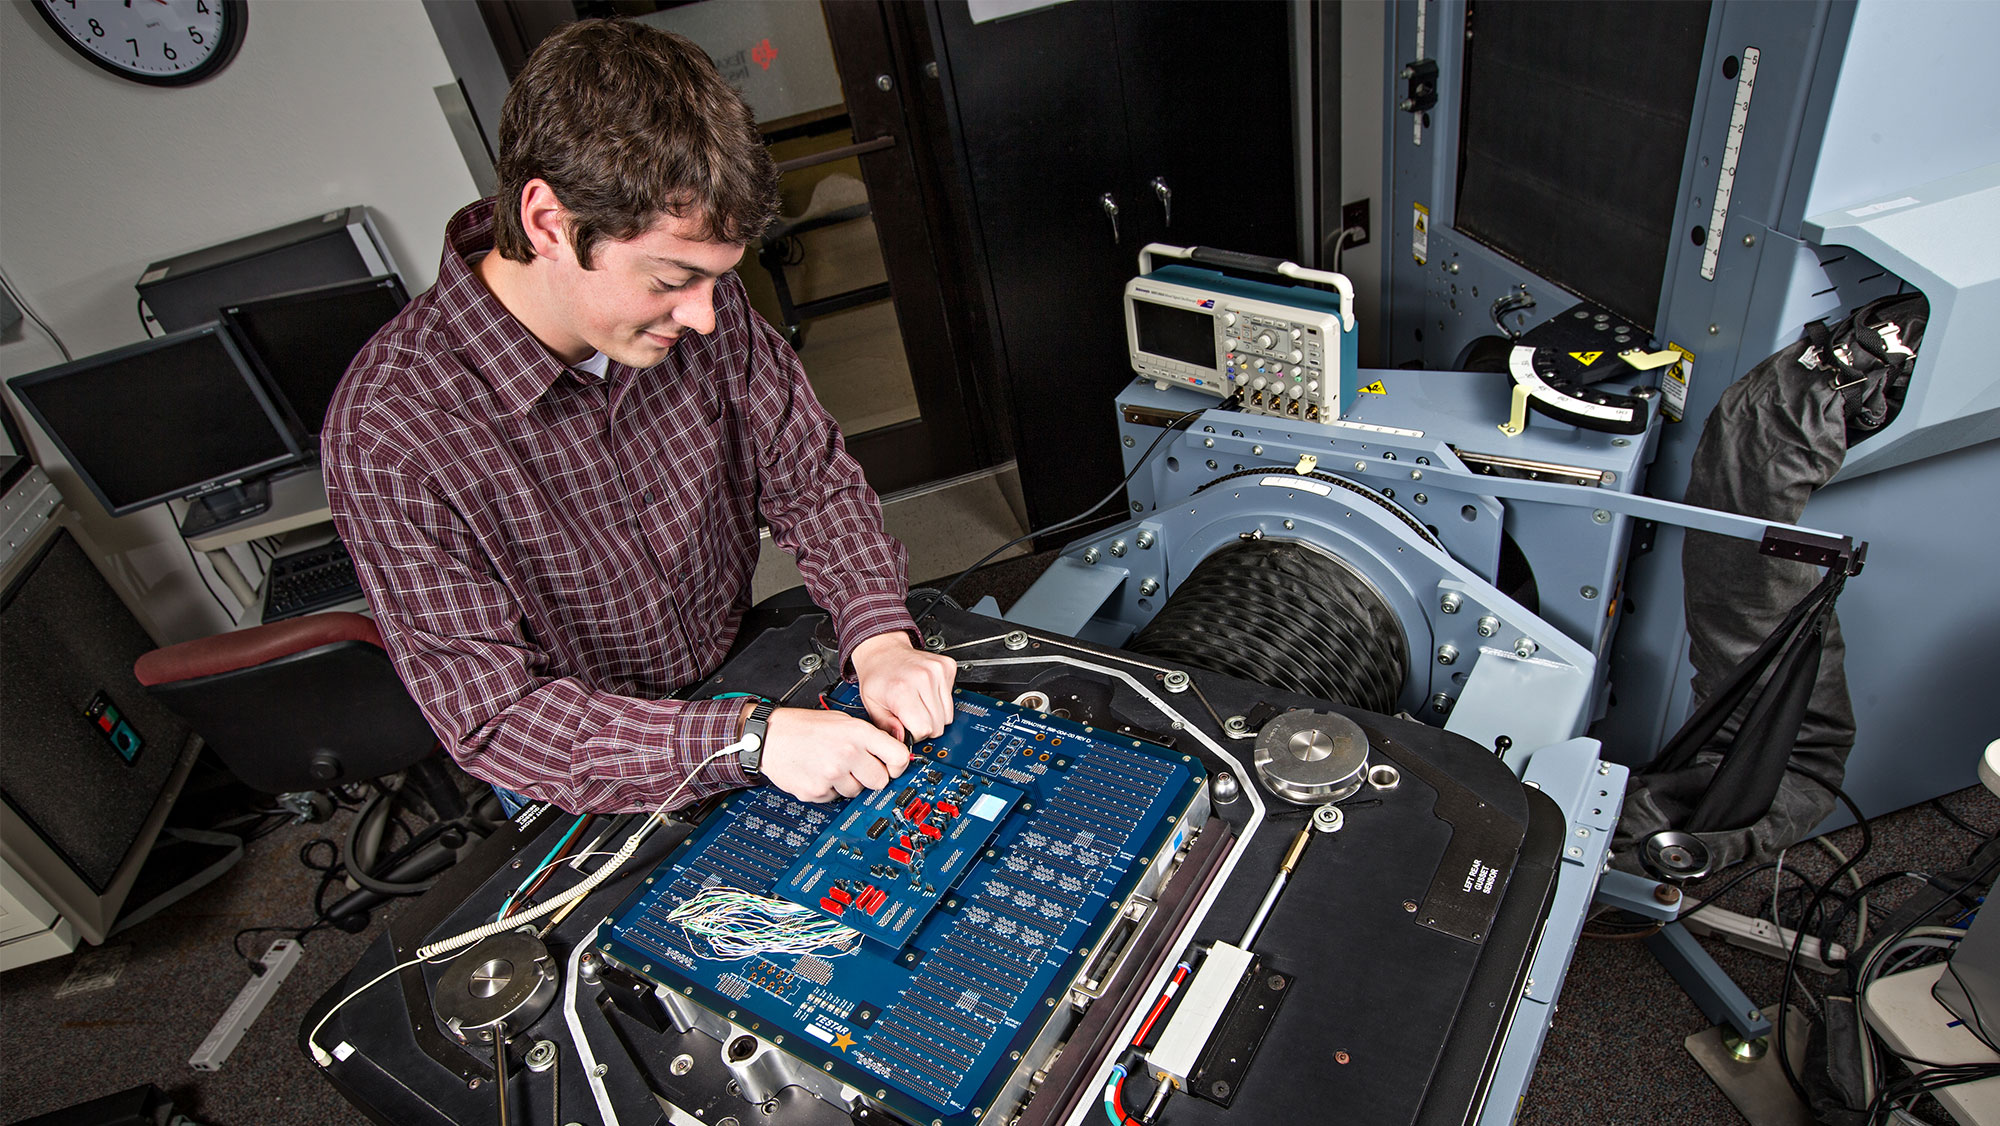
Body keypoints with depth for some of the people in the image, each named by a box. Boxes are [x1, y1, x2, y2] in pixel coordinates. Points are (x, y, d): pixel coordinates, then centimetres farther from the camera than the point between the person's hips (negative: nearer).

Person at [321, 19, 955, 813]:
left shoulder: (699, 308, -12)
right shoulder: (387, 437, -26)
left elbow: (811, 480, -3)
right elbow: (493, 719, -23)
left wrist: (879, 635, -20)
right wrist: (745, 741, -34)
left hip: (746, 675, 4)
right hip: (594, 788, -3)